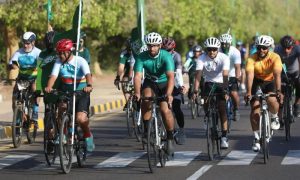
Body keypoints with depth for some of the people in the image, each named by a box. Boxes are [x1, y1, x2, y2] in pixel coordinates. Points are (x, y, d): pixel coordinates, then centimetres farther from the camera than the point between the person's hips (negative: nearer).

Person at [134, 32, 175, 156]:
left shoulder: (166, 56, -25)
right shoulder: (142, 57, -19)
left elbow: (170, 76, -37)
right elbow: (137, 76, -28)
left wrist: (168, 94, -52)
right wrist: (137, 92, -46)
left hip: (164, 84, -1)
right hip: (150, 83, 2)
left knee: (165, 109, -21)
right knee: (146, 99, -31)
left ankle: (170, 138, -2)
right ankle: (146, 129, -17)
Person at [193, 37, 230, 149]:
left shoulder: (224, 58, -21)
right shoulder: (202, 59, -18)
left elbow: (225, 75, -31)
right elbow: (198, 75, -27)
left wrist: (225, 91, -42)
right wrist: (195, 91, -39)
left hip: (221, 83, -2)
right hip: (208, 83, 2)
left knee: (222, 109, -12)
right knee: (205, 103, -21)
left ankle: (224, 137, -10)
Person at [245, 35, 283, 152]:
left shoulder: (275, 58, -24)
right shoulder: (252, 59, -24)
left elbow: (277, 75, -35)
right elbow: (250, 75, -35)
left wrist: (278, 91, -48)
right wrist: (248, 92, -49)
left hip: (270, 82, -1)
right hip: (257, 82, 1)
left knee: (272, 100, -31)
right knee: (255, 110, -10)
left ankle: (274, 117, 2)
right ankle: (256, 138, 5)